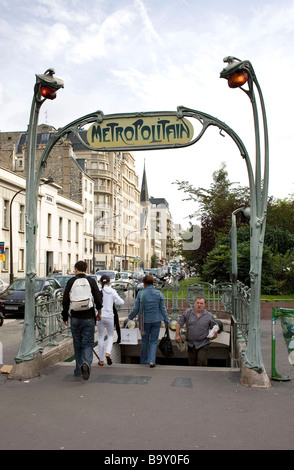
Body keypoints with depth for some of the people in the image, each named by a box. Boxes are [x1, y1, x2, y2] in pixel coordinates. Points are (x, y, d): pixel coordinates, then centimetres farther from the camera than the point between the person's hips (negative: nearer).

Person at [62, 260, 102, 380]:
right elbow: (98, 299, -4)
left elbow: (65, 301, 1)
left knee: (77, 344, 14)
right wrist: (99, 311, 14)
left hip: (75, 318, 1)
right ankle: (86, 364, -20)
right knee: (87, 343, 4)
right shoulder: (91, 281, -2)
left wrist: (65, 317, 11)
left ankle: (78, 370, 20)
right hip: (88, 318, -1)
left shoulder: (71, 282, 0)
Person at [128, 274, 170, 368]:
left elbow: (136, 309, -3)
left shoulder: (141, 294, -8)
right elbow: (163, 308, 0)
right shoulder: (159, 294, -4)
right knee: (153, 341, 8)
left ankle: (143, 361, 25)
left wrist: (130, 317, 14)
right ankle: (152, 361, -6)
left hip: (145, 321, 0)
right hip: (156, 321, 1)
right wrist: (166, 320, 9)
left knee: (145, 341, 14)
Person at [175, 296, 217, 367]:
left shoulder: (209, 316, 0)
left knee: (202, 363, -12)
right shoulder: (187, 312, 0)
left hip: (203, 344, -1)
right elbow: (179, 323, 4)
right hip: (191, 344, 2)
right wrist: (177, 335, -3)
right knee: (192, 364, 11)